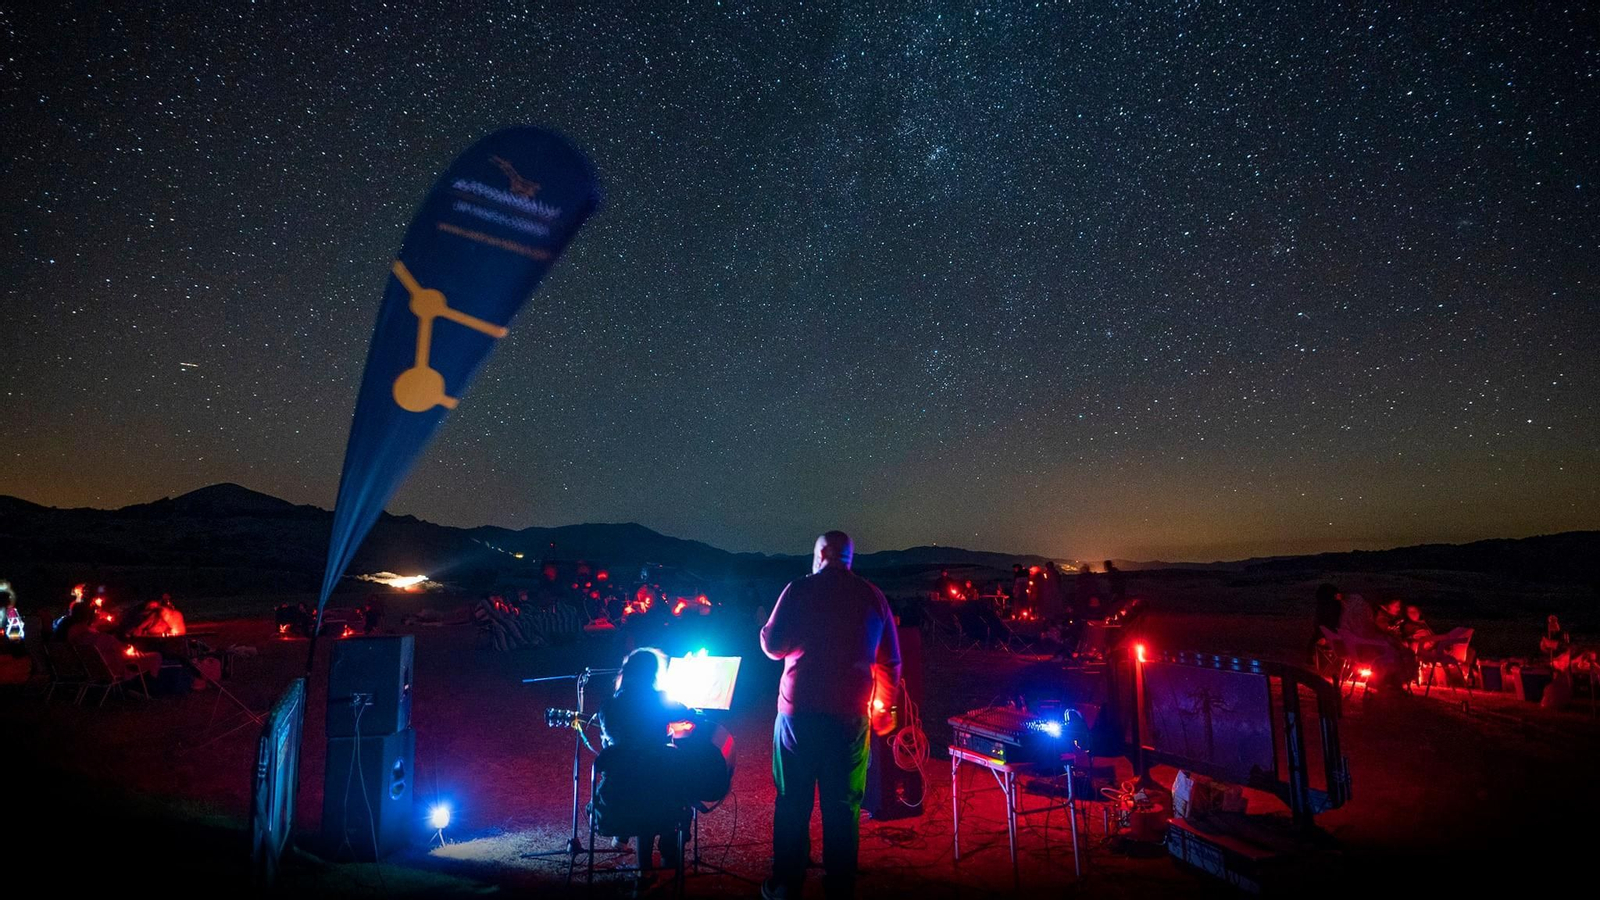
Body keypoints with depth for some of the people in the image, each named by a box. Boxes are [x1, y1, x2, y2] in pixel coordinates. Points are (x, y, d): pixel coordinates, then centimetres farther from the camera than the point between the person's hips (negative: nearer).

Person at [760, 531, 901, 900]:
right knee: (843, 805, 10)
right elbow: (891, 662, 8)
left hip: (799, 710, -1)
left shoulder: (800, 589, -4)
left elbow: (773, 646, -2)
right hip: (850, 715, 1)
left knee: (793, 801, 11)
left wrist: (765, 625, 18)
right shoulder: (873, 596, 3)